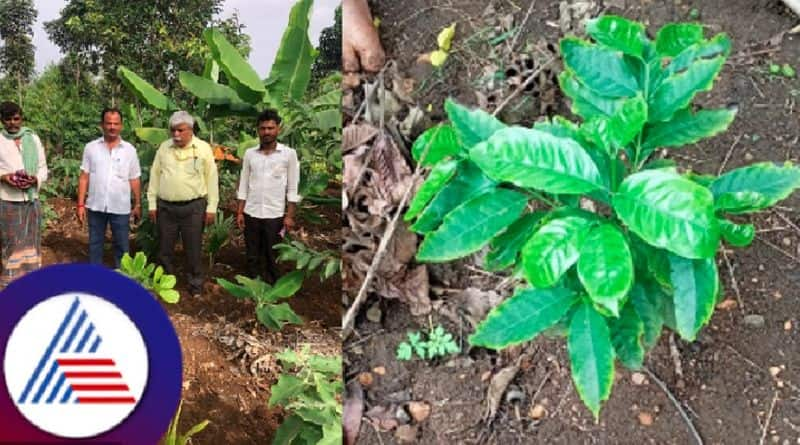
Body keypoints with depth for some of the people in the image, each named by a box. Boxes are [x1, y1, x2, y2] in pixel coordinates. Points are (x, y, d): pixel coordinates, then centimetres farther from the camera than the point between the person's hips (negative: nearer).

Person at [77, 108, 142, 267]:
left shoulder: (129, 150, 0)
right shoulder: (91, 147, 0)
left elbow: (134, 180, 4)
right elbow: (84, 177, 2)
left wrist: (138, 204, 5)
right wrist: (80, 204, -2)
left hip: (121, 208, 0)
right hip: (96, 206, 1)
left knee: (121, 246, 9)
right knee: (95, 244, 12)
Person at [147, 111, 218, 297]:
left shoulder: (203, 148, -2)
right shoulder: (164, 147, 6)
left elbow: (212, 179, 0)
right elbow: (155, 175, 10)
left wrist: (211, 207, -3)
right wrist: (152, 203, 7)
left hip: (193, 207, -3)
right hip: (166, 207, 3)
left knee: (193, 250, 4)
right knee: (164, 249, 10)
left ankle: (196, 286, 16)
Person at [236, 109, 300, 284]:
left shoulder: (289, 154, -3)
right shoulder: (249, 153, 4)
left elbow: (292, 188, -2)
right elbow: (243, 185, 9)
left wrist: (290, 216, -7)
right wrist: (240, 212, 4)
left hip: (275, 215, -2)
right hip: (251, 214, 2)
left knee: (273, 257, 7)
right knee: (252, 256, 10)